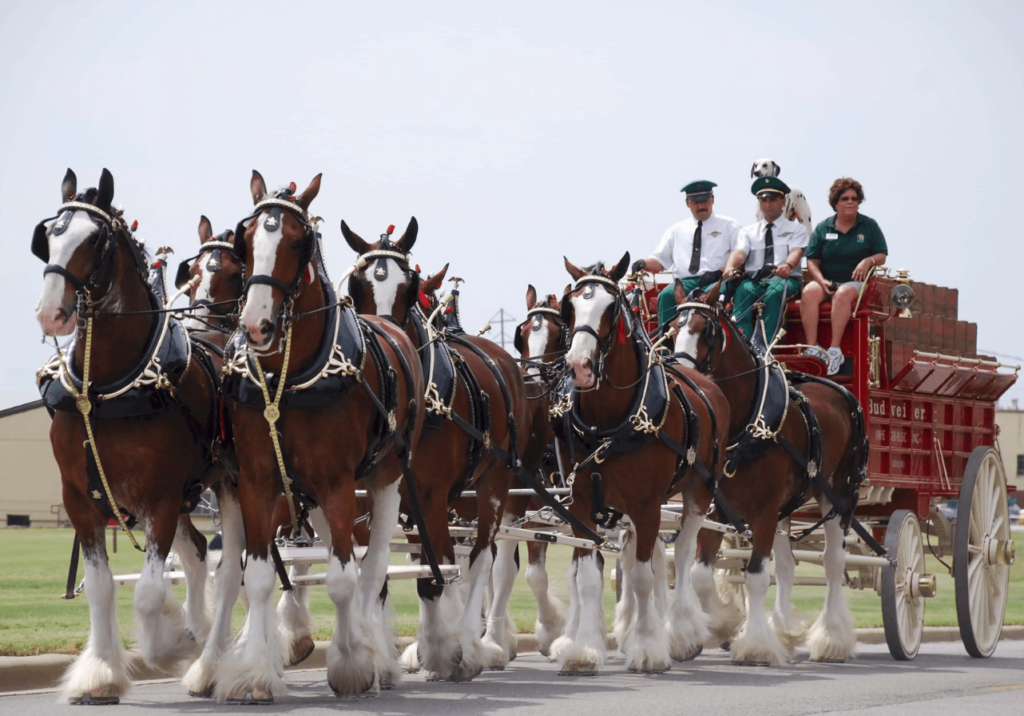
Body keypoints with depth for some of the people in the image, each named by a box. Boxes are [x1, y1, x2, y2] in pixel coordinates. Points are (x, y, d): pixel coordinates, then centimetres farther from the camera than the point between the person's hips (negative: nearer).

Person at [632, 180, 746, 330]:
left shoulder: (729, 225, 16)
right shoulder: (676, 230, 25)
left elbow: (740, 252, 1)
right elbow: (660, 260, 22)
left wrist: (720, 272, -17)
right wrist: (644, 264, -2)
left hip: (715, 281, -3)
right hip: (685, 282, 3)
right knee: (666, 295, -30)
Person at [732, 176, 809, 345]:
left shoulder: (796, 229, 15)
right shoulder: (749, 231, 22)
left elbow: (796, 252, -6)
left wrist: (788, 266, -32)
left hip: (784, 279, -2)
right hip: (754, 280, 2)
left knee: (774, 293, -38)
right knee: (742, 292, -33)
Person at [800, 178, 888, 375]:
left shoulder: (869, 226, 10)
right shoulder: (823, 228, 12)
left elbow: (881, 256, 7)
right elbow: (812, 261, 7)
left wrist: (868, 261, -16)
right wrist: (821, 280, -12)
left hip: (856, 282, -2)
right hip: (827, 281, 2)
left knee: (843, 294, -38)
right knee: (809, 292, -32)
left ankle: (835, 350, -42)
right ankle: (812, 347, -38)